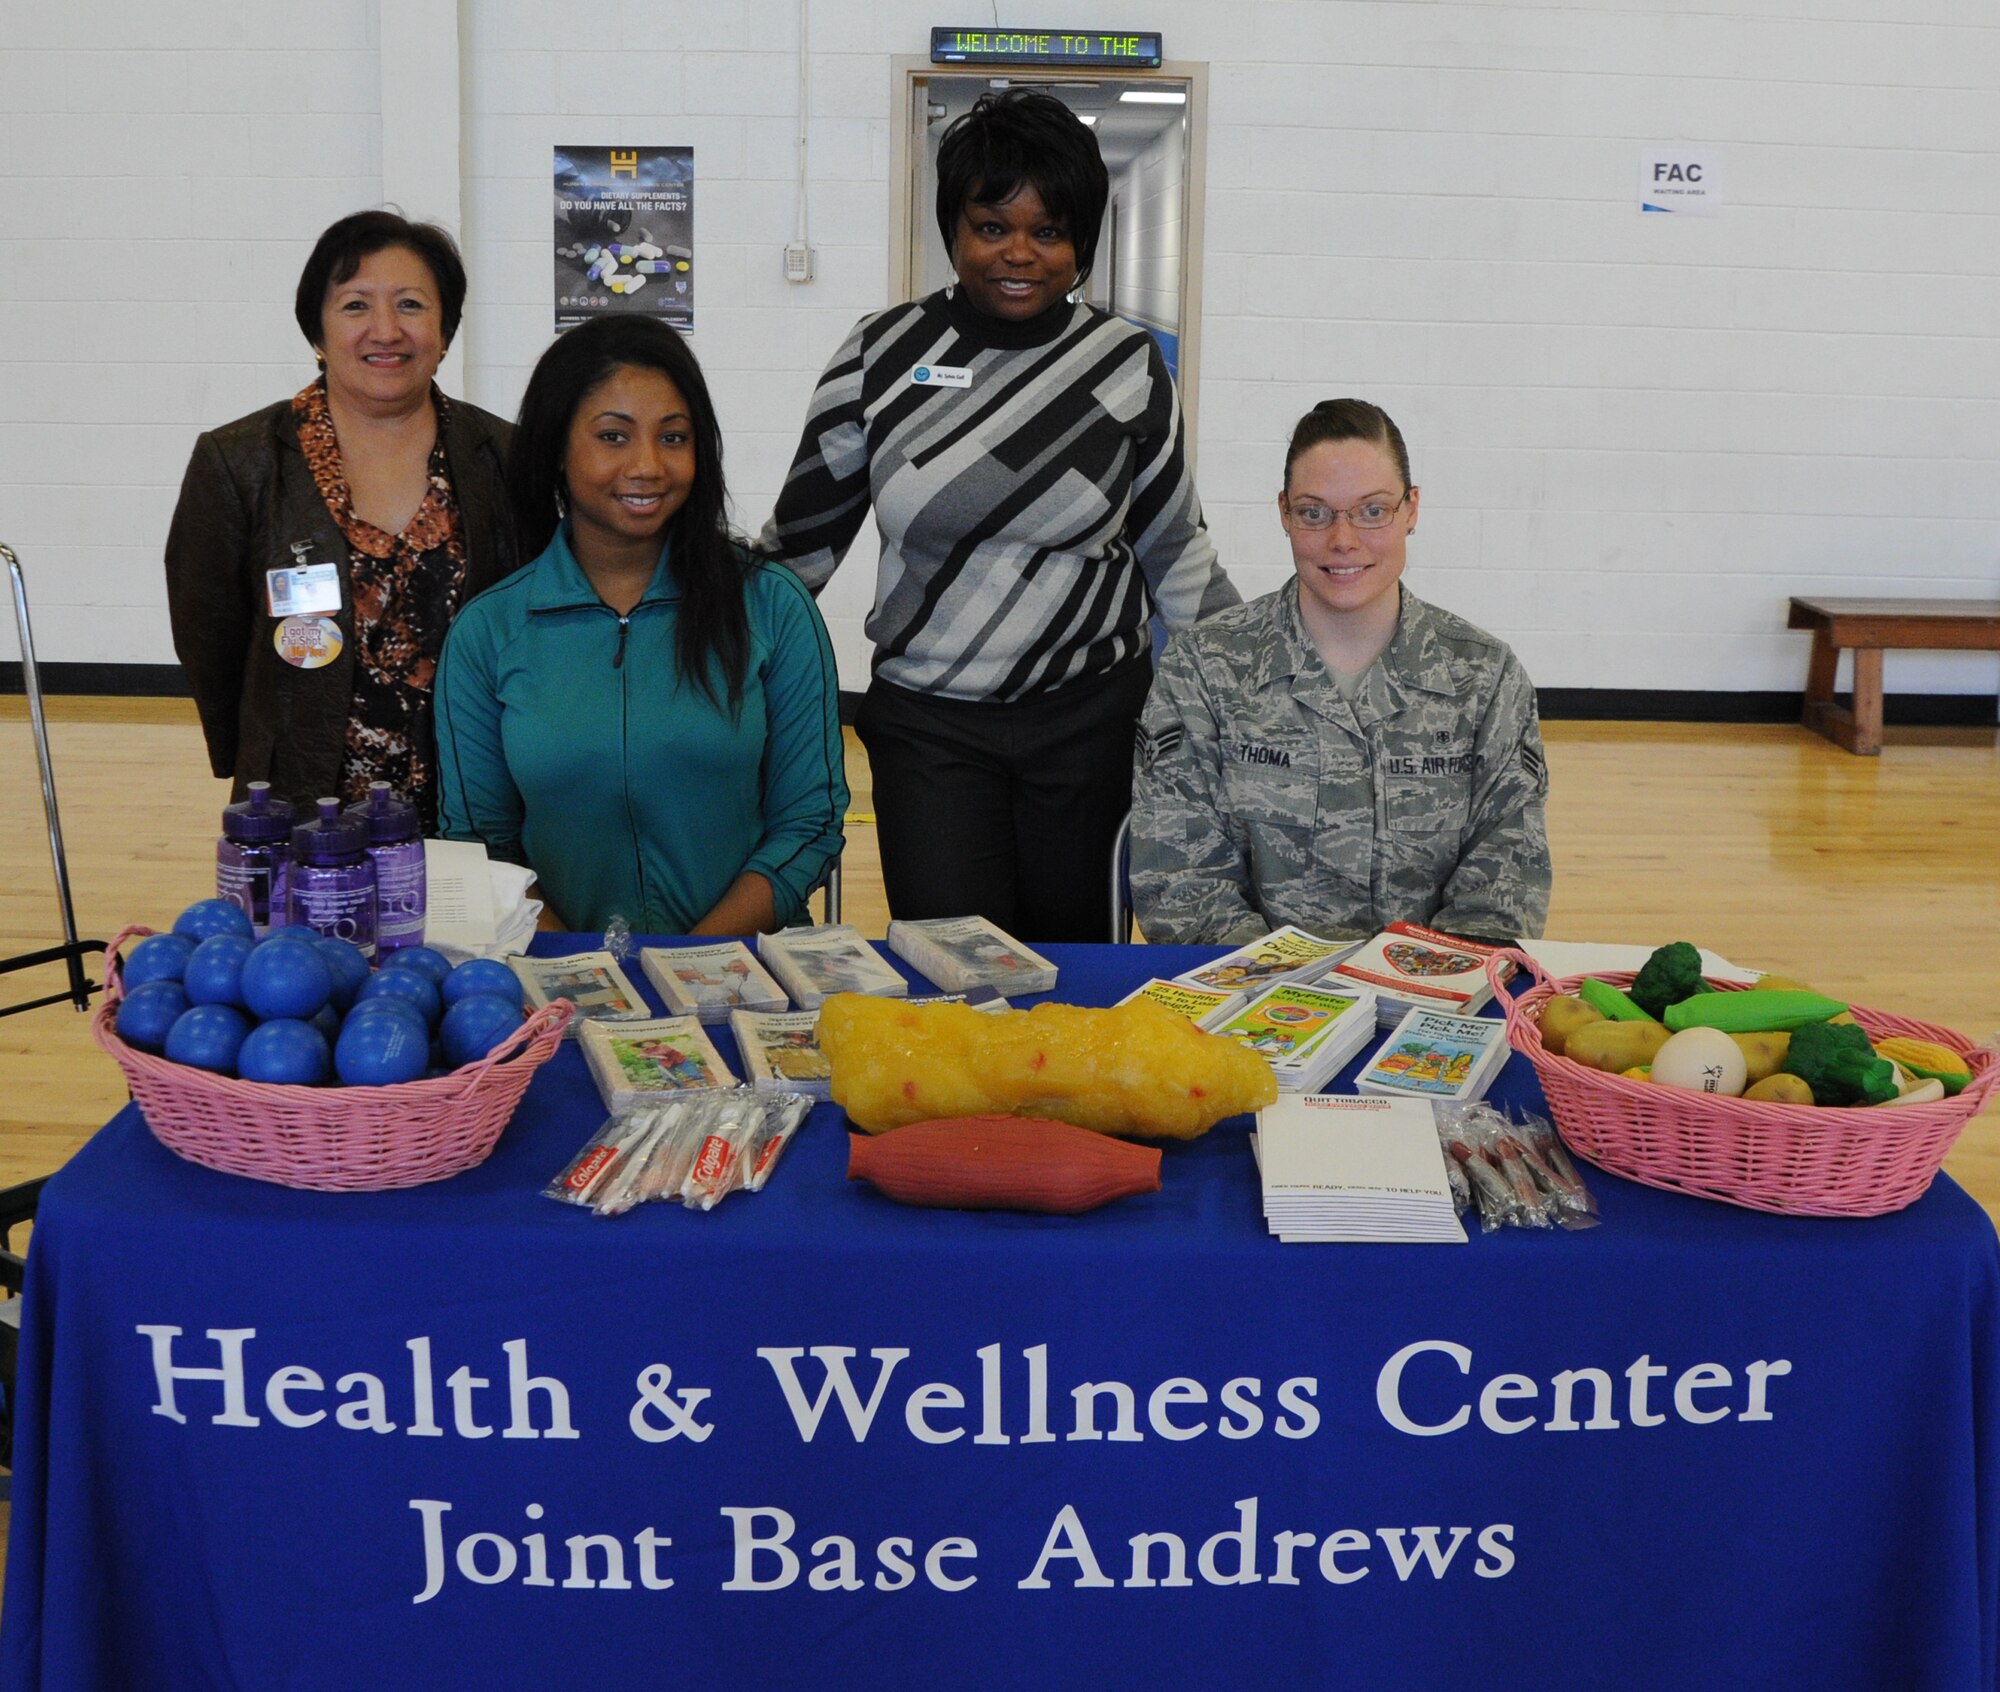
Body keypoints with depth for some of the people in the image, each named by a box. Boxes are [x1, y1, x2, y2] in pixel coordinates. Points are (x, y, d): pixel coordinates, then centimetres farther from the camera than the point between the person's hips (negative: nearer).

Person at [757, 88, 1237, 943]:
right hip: (926, 720, 0)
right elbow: (802, 535, 8)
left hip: (1090, 713, 1)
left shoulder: (1128, 365, 1)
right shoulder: (882, 353, -1)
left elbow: (1176, 549, 10)